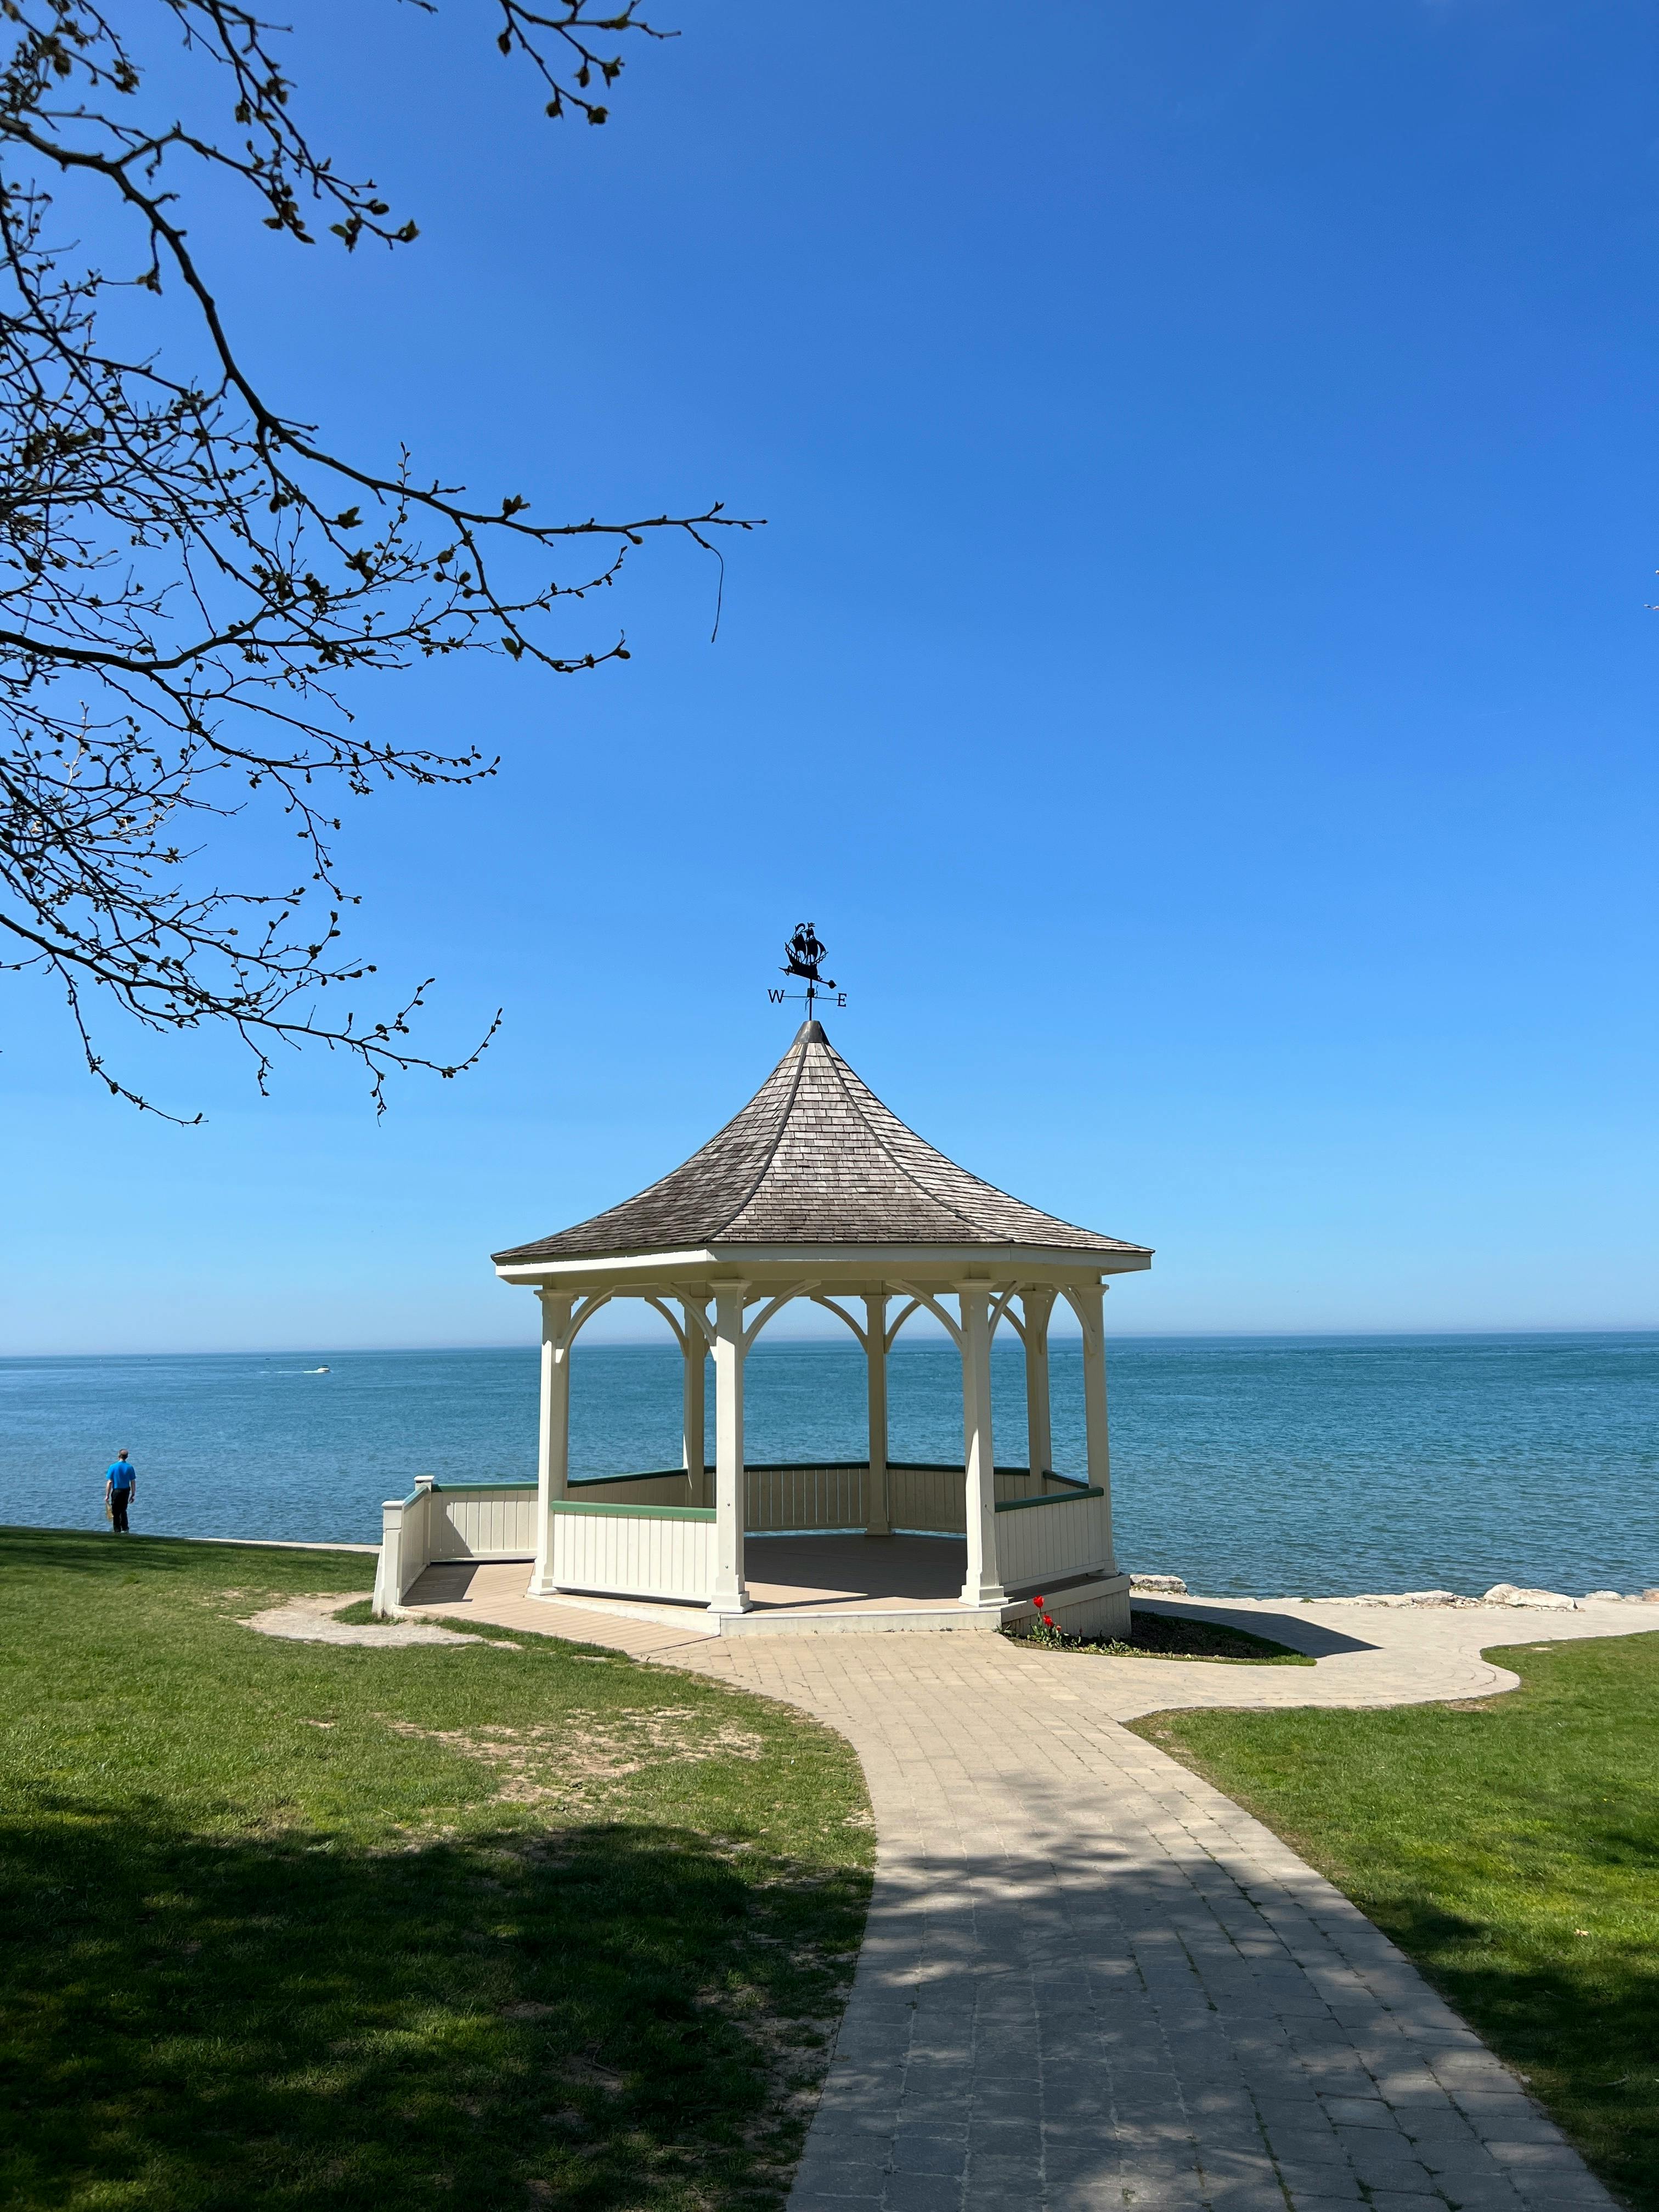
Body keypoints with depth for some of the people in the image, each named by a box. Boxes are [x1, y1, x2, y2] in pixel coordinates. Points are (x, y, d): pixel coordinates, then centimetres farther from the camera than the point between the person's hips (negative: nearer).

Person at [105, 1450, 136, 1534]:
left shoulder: (113, 1467, -7)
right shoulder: (130, 1467, -1)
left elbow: (109, 1482, -8)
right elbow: (133, 1482, -1)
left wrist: (107, 1495, -2)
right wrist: (133, 1495, 7)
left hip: (116, 1491, -3)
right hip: (126, 1491, 3)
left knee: (116, 1512, 7)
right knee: (123, 1511, 18)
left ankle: (117, 1531, 7)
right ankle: (125, 1529, 15)